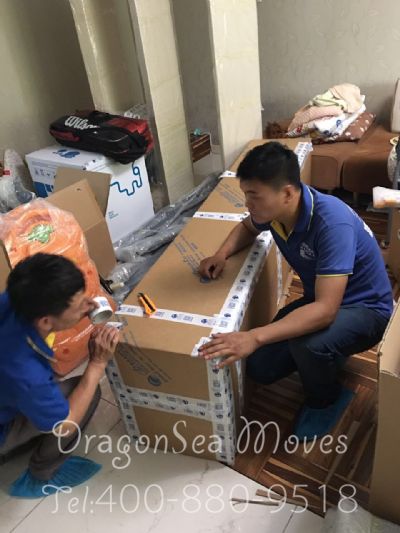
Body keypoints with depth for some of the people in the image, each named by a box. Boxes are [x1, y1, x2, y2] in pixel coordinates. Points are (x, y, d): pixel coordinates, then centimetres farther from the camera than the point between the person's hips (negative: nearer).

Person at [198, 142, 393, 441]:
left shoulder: (333, 223, -37)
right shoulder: (273, 209, -14)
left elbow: (326, 310, -41)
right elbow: (248, 227, 11)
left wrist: (254, 337, -47)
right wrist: (222, 254, -9)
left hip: (365, 307, -6)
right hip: (320, 298, 7)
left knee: (308, 345, -37)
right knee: (260, 369, -4)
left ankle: (326, 400, -1)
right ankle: (327, 355, 23)